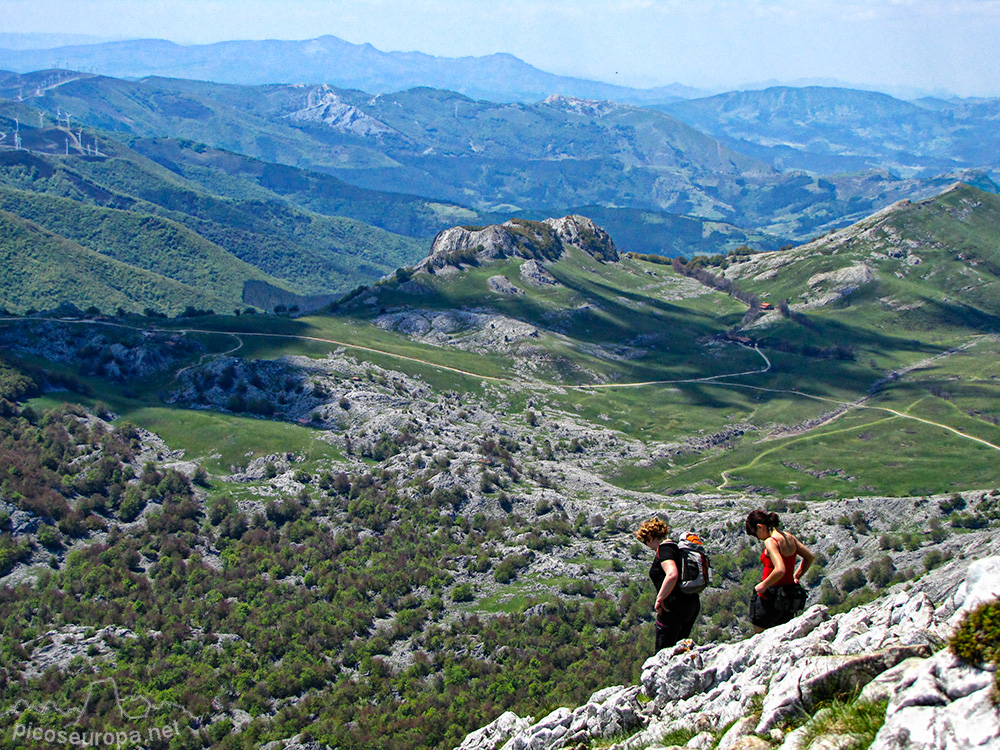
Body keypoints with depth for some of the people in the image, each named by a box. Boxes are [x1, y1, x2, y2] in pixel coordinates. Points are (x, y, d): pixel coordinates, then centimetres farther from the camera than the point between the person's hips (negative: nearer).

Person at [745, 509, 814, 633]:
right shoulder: (789, 537, 5)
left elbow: (780, 570, -30)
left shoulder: (771, 541, -19)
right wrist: (796, 576, 17)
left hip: (770, 596, -8)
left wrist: (763, 585, -18)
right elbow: (810, 557, 16)